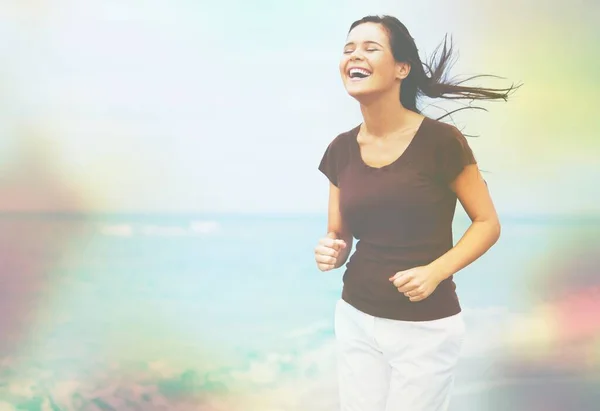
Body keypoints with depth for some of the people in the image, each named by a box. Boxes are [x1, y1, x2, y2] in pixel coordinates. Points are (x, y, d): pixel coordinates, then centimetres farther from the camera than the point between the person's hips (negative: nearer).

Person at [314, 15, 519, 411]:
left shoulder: (441, 141, -14)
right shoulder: (341, 150, 0)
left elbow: (488, 224, -6)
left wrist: (435, 272, -20)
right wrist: (331, 252, -12)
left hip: (426, 328, -4)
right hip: (356, 319, 5)